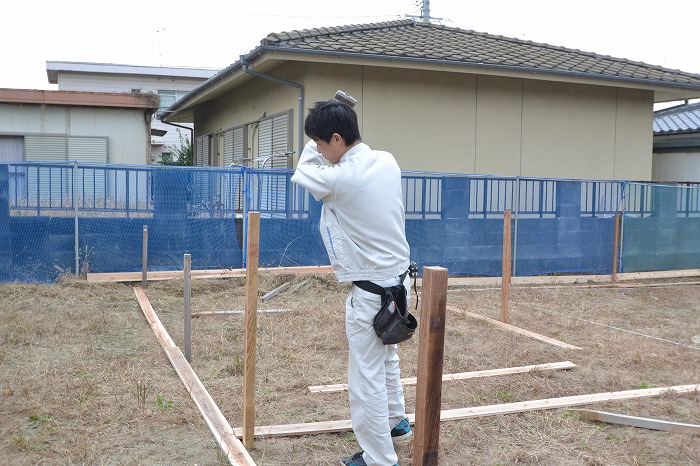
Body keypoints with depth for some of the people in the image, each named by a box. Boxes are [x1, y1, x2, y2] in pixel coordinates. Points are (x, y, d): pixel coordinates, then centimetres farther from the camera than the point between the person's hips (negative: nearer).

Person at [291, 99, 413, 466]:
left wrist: (315, 146, 12)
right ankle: (396, 422, 47)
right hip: (398, 277, 9)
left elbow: (302, 174, -1)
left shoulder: (339, 179, -23)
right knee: (387, 357, 28)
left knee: (367, 378, 3)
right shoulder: (387, 161, -1)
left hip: (370, 289, -9)